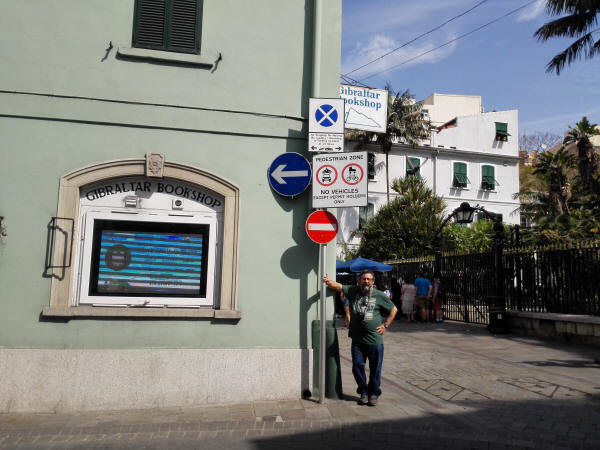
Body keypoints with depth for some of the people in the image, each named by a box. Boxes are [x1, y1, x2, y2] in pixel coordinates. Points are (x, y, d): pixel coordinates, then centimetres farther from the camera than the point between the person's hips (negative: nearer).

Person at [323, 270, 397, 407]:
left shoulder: (380, 296, 0)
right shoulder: (353, 291, 4)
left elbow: (393, 309, 10)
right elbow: (338, 286, -3)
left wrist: (385, 325, 3)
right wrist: (328, 282, -24)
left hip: (375, 340, -2)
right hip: (357, 339, 2)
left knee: (375, 369, 6)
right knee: (357, 366, 6)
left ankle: (373, 393, 24)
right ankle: (363, 392, 24)